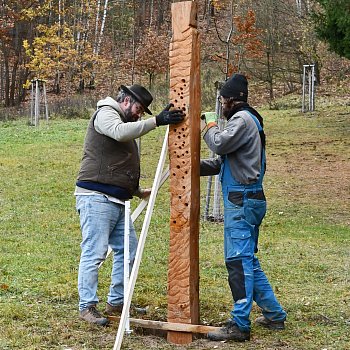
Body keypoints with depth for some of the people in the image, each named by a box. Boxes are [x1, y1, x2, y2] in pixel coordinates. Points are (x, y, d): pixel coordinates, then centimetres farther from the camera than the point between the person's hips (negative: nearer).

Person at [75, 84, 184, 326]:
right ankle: (87, 306, -4)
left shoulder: (127, 126, 27)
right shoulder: (105, 114, -3)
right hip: (96, 197, -10)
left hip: (116, 201, 10)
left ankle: (117, 302, 18)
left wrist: (139, 192, 30)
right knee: (94, 252, -9)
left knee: (128, 249, 10)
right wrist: (156, 121, -32)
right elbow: (120, 132, -27)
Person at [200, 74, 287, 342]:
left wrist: (211, 126, -3)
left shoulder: (243, 119, -10)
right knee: (248, 260, 16)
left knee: (238, 260, -10)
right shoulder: (246, 119, 21)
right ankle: (274, 314, 22)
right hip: (247, 199, 11)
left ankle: (240, 325, -8)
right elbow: (222, 161, 21)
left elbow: (220, 144, -23)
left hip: (242, 200, -11)